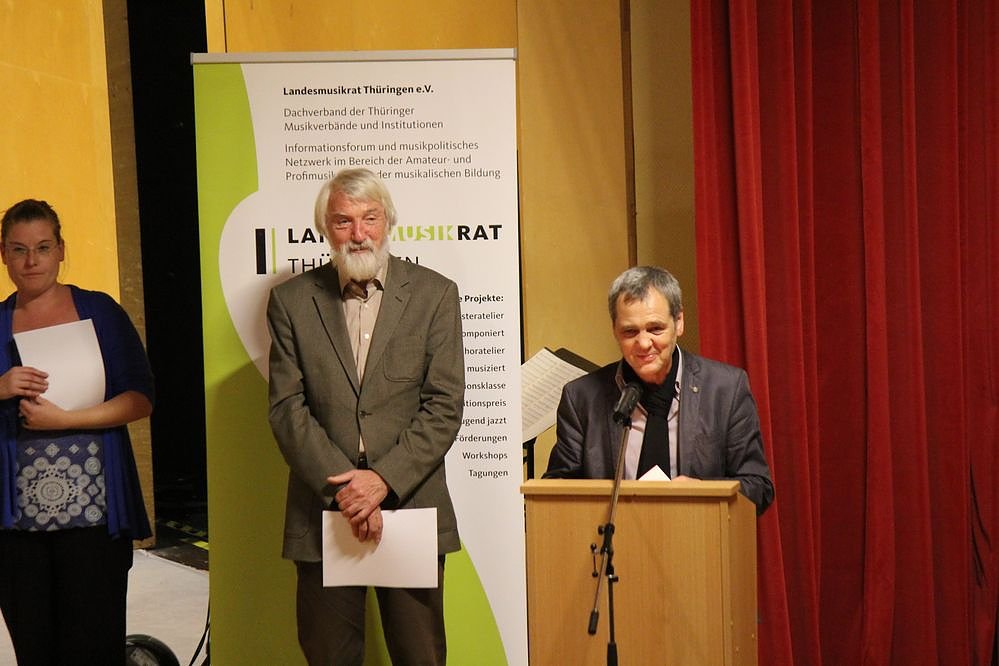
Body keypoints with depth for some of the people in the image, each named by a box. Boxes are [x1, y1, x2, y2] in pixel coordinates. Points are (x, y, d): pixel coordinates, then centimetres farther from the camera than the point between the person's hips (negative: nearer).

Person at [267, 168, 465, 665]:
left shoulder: (434, 294, 3)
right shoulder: (292, 300, 6)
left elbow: (444, 407, -3)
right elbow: (287, 408, -1)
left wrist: (383, 480, -13)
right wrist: (341, 487, -12)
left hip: (410, 504, -1)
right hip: (323, 510, 1)